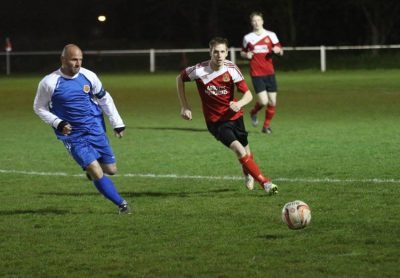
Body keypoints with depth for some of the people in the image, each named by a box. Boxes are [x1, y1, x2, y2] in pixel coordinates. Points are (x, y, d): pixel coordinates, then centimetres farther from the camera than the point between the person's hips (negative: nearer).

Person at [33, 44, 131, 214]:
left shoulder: (88, 76, -3)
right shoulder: (49, 83, -13)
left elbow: (104, 99, 11)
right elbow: (39, 108, -1)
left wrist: (117, 123, 8)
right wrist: (57, 123, -15)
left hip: (96, 129, 4)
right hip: (73, 136, -4)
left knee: (111, 169, 6)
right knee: (96, 173, -13)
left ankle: (91, 168, 40)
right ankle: (121, 204, 1)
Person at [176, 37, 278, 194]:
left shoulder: (231, 69, -13)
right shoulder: (200, 70, -17)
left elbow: (248, 94, -11)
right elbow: (180, 78, 2)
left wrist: (239, 104, -34)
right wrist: (184, 107, 0)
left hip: (234, 116, 3)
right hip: (215, 121, -3)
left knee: (245, 153, 10)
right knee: (238, 149, -23)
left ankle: (248, 172, 48)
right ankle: (264, 183, -19)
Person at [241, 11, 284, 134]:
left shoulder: (271, 35, 4)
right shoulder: (248, 38, 3)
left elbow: (281, 52, 8)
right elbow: (242, 52, 17)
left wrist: (277, 50, -15)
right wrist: (246, 55, -6)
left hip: (269, 73, 2)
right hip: (256, 73, -2)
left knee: (272, 103, 0)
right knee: (263, 101, -15)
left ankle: (266, 126, 20)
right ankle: (253, 113, 18)